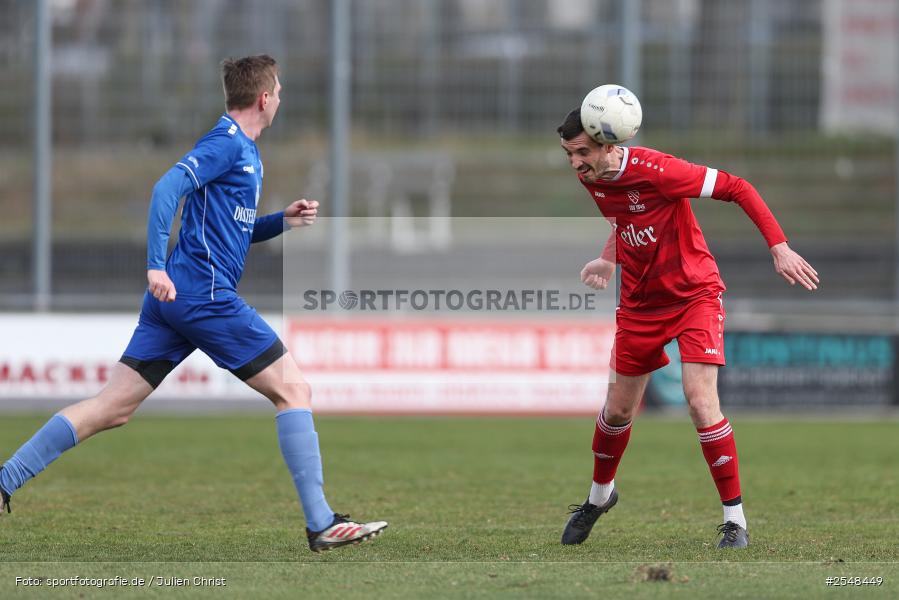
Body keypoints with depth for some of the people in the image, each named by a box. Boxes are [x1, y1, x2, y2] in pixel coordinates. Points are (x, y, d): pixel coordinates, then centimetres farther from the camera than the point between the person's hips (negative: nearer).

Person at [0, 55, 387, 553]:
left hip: (173, 298, 10)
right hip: (205, 294, -10)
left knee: (114, 407, 6)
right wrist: (157, 265, -27)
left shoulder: (245, 151, 21)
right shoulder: (228, 143, -9)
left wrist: (283, 221, 16)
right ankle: (321, 525, -5)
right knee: (293, 390, -3)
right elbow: (168, 187, -21)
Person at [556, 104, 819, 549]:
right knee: (618, 409, 12)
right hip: (639, 303, 6)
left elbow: (737, 189, -21)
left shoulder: (654, 170, -26)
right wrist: (609, 261, 4)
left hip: (695, 293, -6)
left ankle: (736, 521, -10)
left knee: (701, 402, -20)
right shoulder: (590, 179, -4)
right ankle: (599, 496, 41)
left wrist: (779, 248, -25)